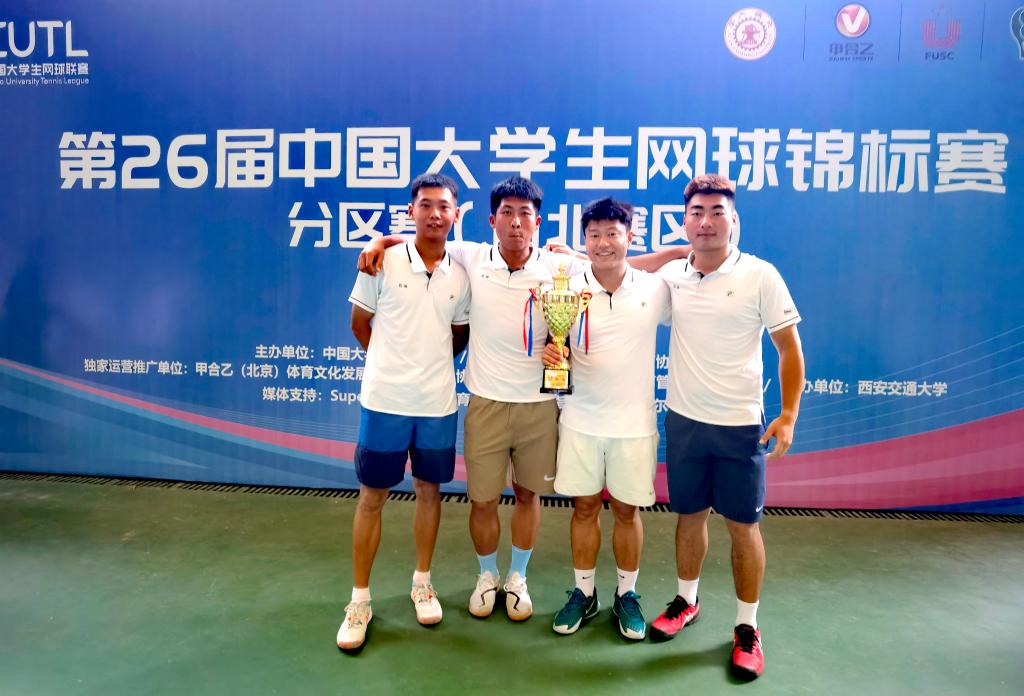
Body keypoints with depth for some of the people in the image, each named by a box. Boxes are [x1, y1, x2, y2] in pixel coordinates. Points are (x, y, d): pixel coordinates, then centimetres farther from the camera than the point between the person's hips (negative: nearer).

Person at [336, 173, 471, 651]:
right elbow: (360, 325, 4)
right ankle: (360, 599, 23)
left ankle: (422, 583, 34)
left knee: (429, 491, 14)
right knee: (371, 497, 7)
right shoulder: (383, 262, -6)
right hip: (384, 400, -2)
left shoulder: (461, 274, 3)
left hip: (438, 403, 3)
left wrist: (428, 363, 6)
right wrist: (394, 362, 8)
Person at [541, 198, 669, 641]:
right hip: (581, 420, 1)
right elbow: (556, 345, 5)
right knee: (584, 506, 11)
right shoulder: (569, 289, -2)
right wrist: (550, 353, -16)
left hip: (634, 422, 0)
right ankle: (583, 593, 30)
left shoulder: (656, 288, -3)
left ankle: (627, 595, 31)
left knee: (627, 510, 11)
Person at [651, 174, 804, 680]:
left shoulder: (760, 275, -8)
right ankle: (686, 601, 36)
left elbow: (790, 348, -4)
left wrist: (788, 416, -8)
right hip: (682, 420, 3)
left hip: (739, 425, -3)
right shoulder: (671, 274, 0)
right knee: (689, 515, 16)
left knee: (743, 525, 7)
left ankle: (746, 628, 24)